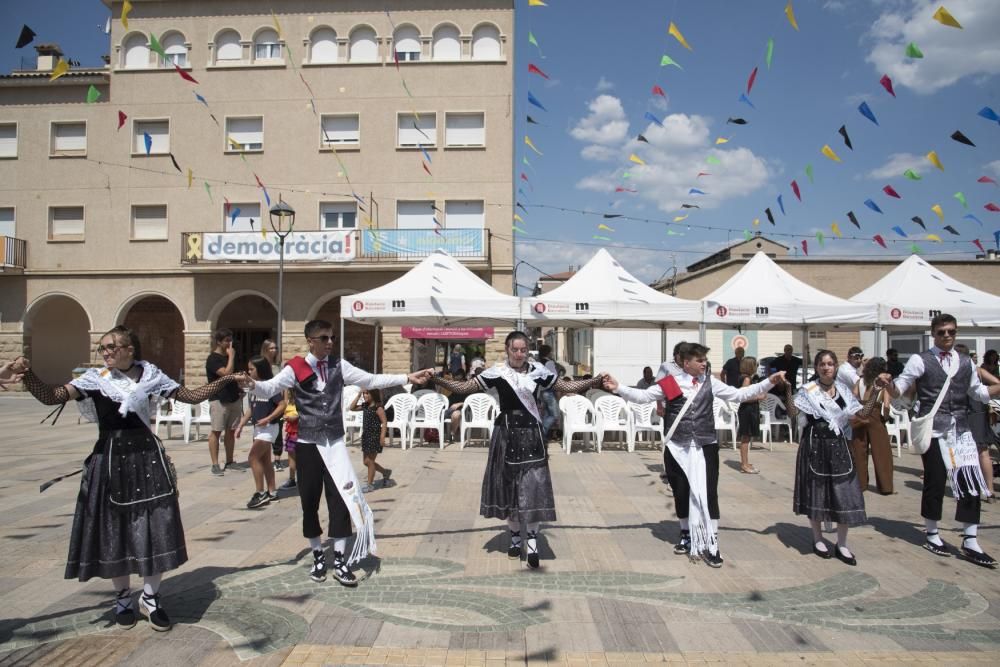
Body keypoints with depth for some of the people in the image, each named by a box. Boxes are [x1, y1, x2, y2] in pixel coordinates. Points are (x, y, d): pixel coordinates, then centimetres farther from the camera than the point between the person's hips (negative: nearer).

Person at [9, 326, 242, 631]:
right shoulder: (95, 379, -2)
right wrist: (28, 374, -29)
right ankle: (123, 597, 29)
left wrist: (223, 381, -2)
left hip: (147, 457, 1)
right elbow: (51, 396, -13)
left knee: (156, 528, 1)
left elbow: (191, 396, 7)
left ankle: (150, 597, 20)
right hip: (111, 460, 0)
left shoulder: (149, 375, 2)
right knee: (114, 529, 9)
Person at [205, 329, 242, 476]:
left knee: (231, 431, 10)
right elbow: (226, 373, -23)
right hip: (219, 400, -7)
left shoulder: (228, 357, 15)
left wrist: (239, 389, 10)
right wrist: (231, 356, -15)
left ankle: (229, 462, 17)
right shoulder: (213, 359, -10)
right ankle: (215, 465, -1)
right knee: (216, 431, -3)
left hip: (233, 398, 7)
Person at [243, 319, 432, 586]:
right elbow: (270, 387, -16)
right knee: (309, 500, 7)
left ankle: (340, 560, 8)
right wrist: (253, 384, -39)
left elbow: (371, 380, 5)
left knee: (340, 498, -1)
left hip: (334, 442, 2)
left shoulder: (338, 365, 4)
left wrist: (406, 378, 1)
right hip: (307, 443, -2)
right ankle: (318, 556, 25)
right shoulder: (295, 368, -5)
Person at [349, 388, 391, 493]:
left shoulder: (378, 408, -14)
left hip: (374, 437, -8)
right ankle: (385, 472, 32)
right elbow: (352, 408, 13)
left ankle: (370, 484, 10)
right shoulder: (365, 406, 9)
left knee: (370, 461, -1)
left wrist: (382, 437, -21)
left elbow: (384, 423, -15)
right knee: (367, 462, 13)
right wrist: (358, 395, 4)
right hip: (366, 436, 8)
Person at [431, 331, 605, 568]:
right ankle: (515, 537, 26)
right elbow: (465, 387, -5)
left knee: (533, 485, -6)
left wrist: (593, 382, -4)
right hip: (507, 434, 0)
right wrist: (438, 380, -17)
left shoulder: (538, 371, -1)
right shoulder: (497, 373, -5)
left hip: (530, 434, 0)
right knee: (509, 484, 10)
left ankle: (531, 541, -1)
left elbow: (567, 386, 6)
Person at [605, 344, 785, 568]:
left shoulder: (710, 383, 5)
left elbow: (739, 394, 7)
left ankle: (711, 544, 5)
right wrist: (618, 388, -15)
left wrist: (769, 382, 0)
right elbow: (643, 396, -3)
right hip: (677, 448, 0)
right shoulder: (670, 383, -1)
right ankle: (687, 534, 31)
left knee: (708, 493, -3)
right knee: (681, 493, 11)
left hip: (705, 447, 1)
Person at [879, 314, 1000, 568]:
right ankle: (932, 536, 22)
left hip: (961, 430, 5)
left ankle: (970, 542, 12)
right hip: (933, 430, -5)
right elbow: (898, 390, -6)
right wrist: (888, 383, -27)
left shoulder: (965, 363, 12)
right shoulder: (920, 360, -3)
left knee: (971, 483, 1)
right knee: (935, 483, 3)